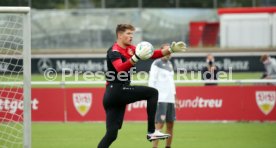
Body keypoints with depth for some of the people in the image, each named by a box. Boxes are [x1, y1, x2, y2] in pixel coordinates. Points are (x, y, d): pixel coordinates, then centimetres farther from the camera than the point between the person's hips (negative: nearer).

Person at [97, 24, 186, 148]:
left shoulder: (130, 49, 14)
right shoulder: (114, 51, -11)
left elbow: (152, 54, 12)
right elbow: (120, 68, -31)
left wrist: (171, 49, 2)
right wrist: (137, 57, -42)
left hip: (112, 96, 9)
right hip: (116, 90, -9)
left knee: (111, 134, 4)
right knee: (152, 93, -9)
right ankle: (151, 132, -11)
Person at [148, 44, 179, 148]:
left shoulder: (169, 64, 18)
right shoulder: (157, 64, -4)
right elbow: (151, 81, -8)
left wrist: (175, 97, 20)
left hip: (170, 99, 8)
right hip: (160, 99, -8)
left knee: (170, 125, 6)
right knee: (159, 124, -14)